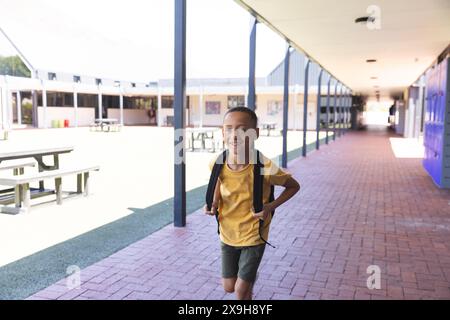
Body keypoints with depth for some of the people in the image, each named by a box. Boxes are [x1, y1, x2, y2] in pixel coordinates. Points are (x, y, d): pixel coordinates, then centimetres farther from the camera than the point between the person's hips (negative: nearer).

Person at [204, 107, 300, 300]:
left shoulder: (264, 168, -29)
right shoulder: (218, 164, -19)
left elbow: (294, 186, -11)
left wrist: (271, 206, -23)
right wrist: (214, 202, -9)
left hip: (253, 236, -3)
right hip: (227, 235, 4)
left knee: (241, 290, 4)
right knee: (229, 287, 19)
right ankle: (250, 277, 53)